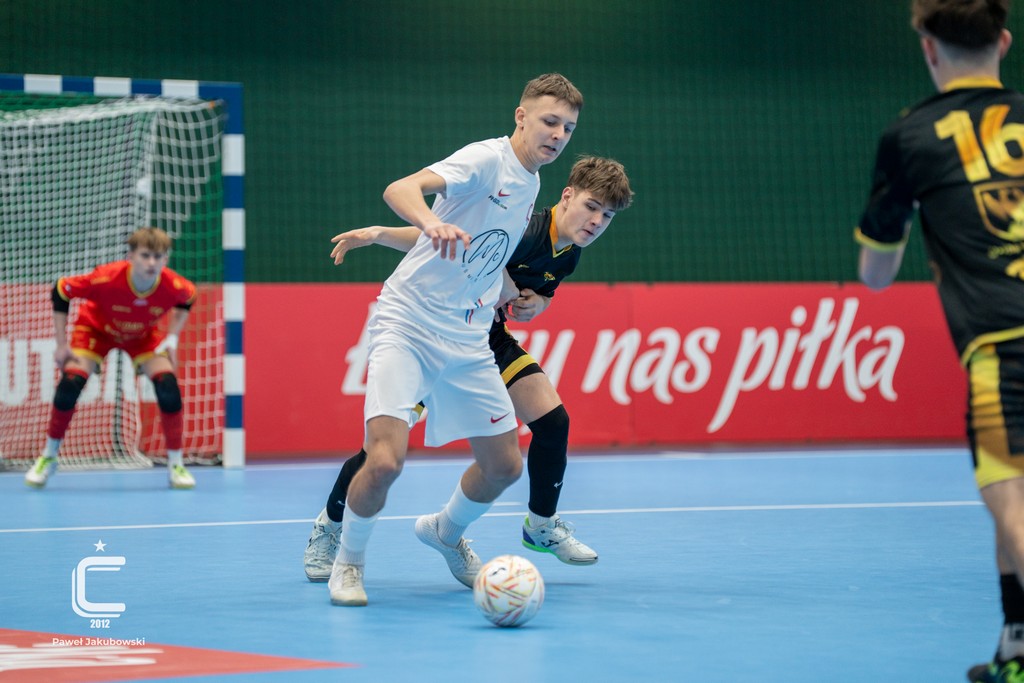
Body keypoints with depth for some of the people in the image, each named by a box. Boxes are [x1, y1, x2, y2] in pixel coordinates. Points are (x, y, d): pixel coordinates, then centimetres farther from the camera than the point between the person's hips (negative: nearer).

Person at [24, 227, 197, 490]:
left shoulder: (174, 286, -32)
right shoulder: (106, 278, -39)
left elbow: (187, 298, -4)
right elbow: (60, 291, -22)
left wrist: (172, 336, -14)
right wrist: (62, 344, -19)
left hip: (143, 336, 2)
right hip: (96, 328, -1)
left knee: (168, 386, -19)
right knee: (70, 382, -19)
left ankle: (176, 465, -4)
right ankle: (48, 458, 2)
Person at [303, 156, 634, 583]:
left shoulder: (568, 255, -3)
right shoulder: (523, 231, -28)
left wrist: (535, 304, -8)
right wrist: (380, 233, -44)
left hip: (487, 337, 7)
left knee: (552, 420, -6)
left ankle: (542, 525, 16)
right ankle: (329, 524, 15)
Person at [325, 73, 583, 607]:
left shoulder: (530, 185, 12)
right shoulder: (487, 158, -13)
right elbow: (400, 190, -30)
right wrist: (433, 223, -48)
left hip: (467, 341, 8)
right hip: (406, 326, -8)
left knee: (505, 465, 8)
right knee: (385, 459, -21)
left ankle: (445, 532, 38)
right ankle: (348, 562, 5)